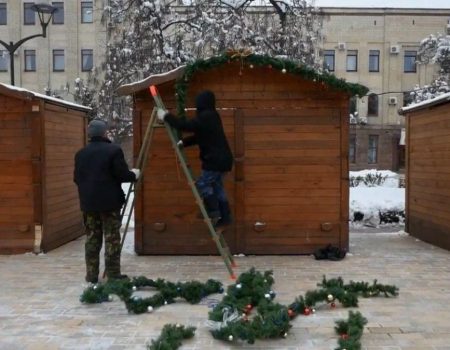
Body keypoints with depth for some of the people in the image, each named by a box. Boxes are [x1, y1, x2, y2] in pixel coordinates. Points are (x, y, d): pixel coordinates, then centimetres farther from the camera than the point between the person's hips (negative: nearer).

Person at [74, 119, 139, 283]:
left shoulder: (80, 153, 8)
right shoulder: (114, 150, -8)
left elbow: (76, 178, 12)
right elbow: (122, 175, -12)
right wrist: (134, 175, 7)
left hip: (88, 203, 5)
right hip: (110, 202, -5)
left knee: (91, 239, 10)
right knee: (112, 239, 1)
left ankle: (92, 275, 13)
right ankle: (113, 275, 4)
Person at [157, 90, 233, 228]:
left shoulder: (205, 117, -18)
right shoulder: (211, 116, 14)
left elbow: (184, 125, -24)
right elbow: (199, 136, 19)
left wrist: (166, 116, -13)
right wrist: (184, 142, 7)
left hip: (216, 160, -10)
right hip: (221, 159, 10)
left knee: (202, 184, -2)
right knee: (217, 186, 13)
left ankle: (214, 213, 2)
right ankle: (225, 217, 17)